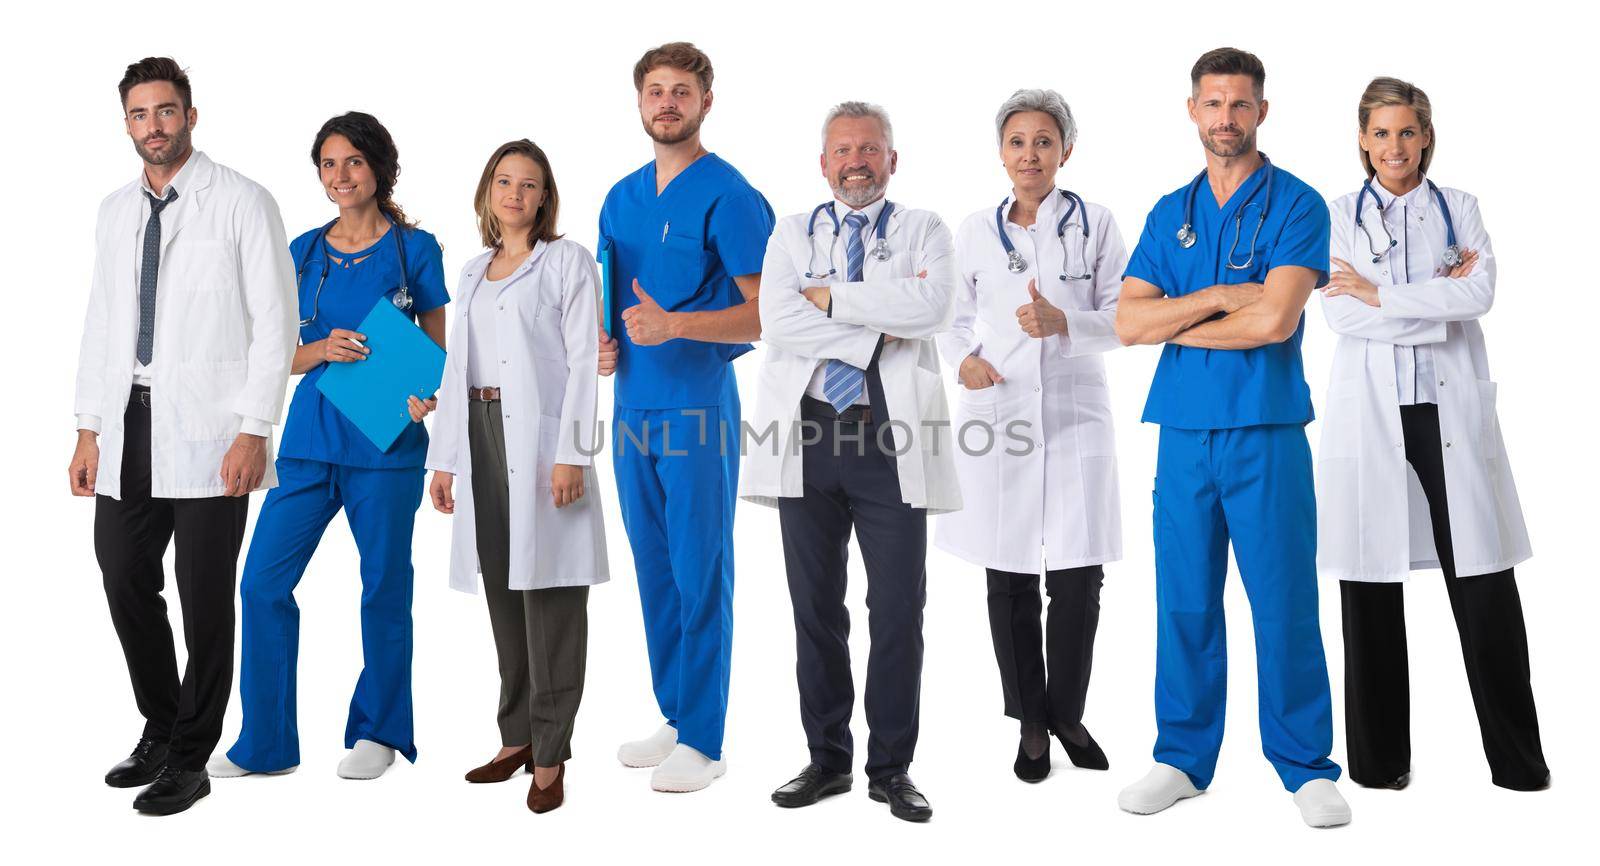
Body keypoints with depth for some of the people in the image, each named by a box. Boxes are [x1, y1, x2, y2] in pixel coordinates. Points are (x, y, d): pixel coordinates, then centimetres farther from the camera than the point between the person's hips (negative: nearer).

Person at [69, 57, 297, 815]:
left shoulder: (242, 203, -3)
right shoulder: (115, 211, 15)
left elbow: (274, 320, -7)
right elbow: (100, 322, 17)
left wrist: (255, 430, -14)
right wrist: (89, 429, 11)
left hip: (209, 429, -6)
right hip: (130, 427, 6)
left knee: (205, 597, 0)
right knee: (124, 578, 9)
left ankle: (190, 759, 14)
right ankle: (159, 730, 29)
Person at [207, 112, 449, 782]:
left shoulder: (413, 248, 1)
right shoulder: (304, 252, 11)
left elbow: (437, 347, 3)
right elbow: (283, 355, 12)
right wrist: (325, 348, -10)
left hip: (386, 439, -4)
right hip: (311, 435, 4)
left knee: (383, 587, 4)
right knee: (263, 580, 0)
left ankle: (377, 732, 21)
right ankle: (266, 741, 15)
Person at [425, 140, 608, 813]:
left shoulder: (567, 261, 3)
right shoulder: (472, 273, 19)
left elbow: (584, 361, -6)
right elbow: (457, 367, 17)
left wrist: (571, 455, -15)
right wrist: (444, 459, 11)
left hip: (541, 438, -6)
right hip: (482, 435, 6)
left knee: (547, 594, -6)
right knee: (502, 592, 8)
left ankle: (549, 755, -1)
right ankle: (517, 737, 17)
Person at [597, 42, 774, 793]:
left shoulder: (729, 196, -8)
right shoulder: (622, 197, 14)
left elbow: (765, 312, -13)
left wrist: (673, 325, -25)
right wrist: (603, 341, 3)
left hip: (697, 407, -7)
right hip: (632, 406, 7)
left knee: (700, 576, -1)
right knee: (654, 573, 13)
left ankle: (704, 742, 9)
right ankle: (673, 719, 26)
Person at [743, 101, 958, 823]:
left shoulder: (924, 231, 9)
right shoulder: (791, 235, 13)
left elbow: (932, 307, -12)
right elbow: (777, 322, -5)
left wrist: (830, 296, -9)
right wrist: (878, 328, -9)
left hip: (892, 439, -1)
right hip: (807, 434, 2)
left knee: (899, 610, 2)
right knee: (815, 609, 8)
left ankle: (891, 769, 15)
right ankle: (827, 759, 22)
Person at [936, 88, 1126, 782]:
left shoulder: (1095, 225, 4)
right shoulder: (976, 231, 9)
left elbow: (1124, 319, 1)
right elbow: (955, 317, 15)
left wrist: (1064, 323, -17)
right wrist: (964, 359, -6)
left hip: (1075, 415, -1)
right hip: (997, 415, 1)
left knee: (1077, 581, 0)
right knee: (1009, 582, 6)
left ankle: (1067, 713, 21)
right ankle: (1030, 721, 21)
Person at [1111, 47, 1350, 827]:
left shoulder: (1296, 204, 0)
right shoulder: (1169, 213, 12)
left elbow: (1275, 319, -15)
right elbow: (1128, 322, 1)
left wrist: (1175, 321, -4)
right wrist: (1219, 298, -10)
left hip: (1266, 434, -3)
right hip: (1183, 433, 4)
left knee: (1285, 605, 1)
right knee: (1184, 604, 8)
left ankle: (1307, 767, 15)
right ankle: (1183, 758, 20)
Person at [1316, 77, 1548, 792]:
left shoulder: (1460, 209, 12)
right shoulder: (1339, 216, 9)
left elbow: (1479, 294, -6)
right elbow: (1338, 314, -7)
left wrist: (1379, 293, -9)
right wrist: (1437, 300, -9)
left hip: (1451, 411, 1)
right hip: (1370, 417, 0)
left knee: (1484, 585, -1)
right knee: (1371, 587, 3)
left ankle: (1518, 758, 12)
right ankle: (1379, 759, 14)